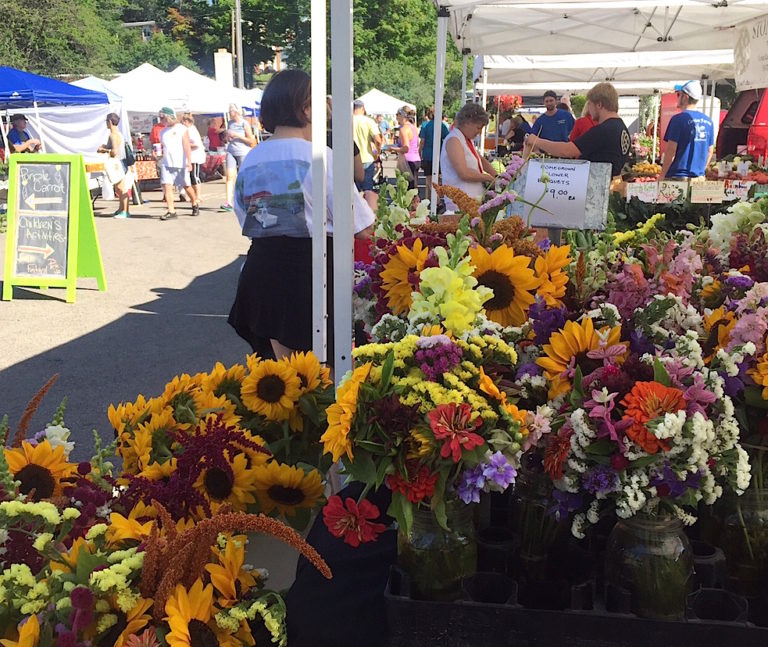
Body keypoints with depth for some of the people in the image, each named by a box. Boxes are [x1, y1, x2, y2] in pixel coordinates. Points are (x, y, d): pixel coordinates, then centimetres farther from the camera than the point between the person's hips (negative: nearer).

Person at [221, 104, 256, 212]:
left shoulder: (244, 124, -5)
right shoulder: (230, 123, 12)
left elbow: (251, 141, -8)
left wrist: (237, 135, -14)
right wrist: (228, 137, 2)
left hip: (243, 153, -4)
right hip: (231, 152, 4)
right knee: (230, 176, -10)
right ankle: (228, 202, -18)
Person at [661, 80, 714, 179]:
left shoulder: (678, 119, -10)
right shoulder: (708, 121, 11)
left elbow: (671, 151, -12)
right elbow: (710, 151, 16)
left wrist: (662, 176, -6)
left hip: (678, 175, -6)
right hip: (699, 177, 6)